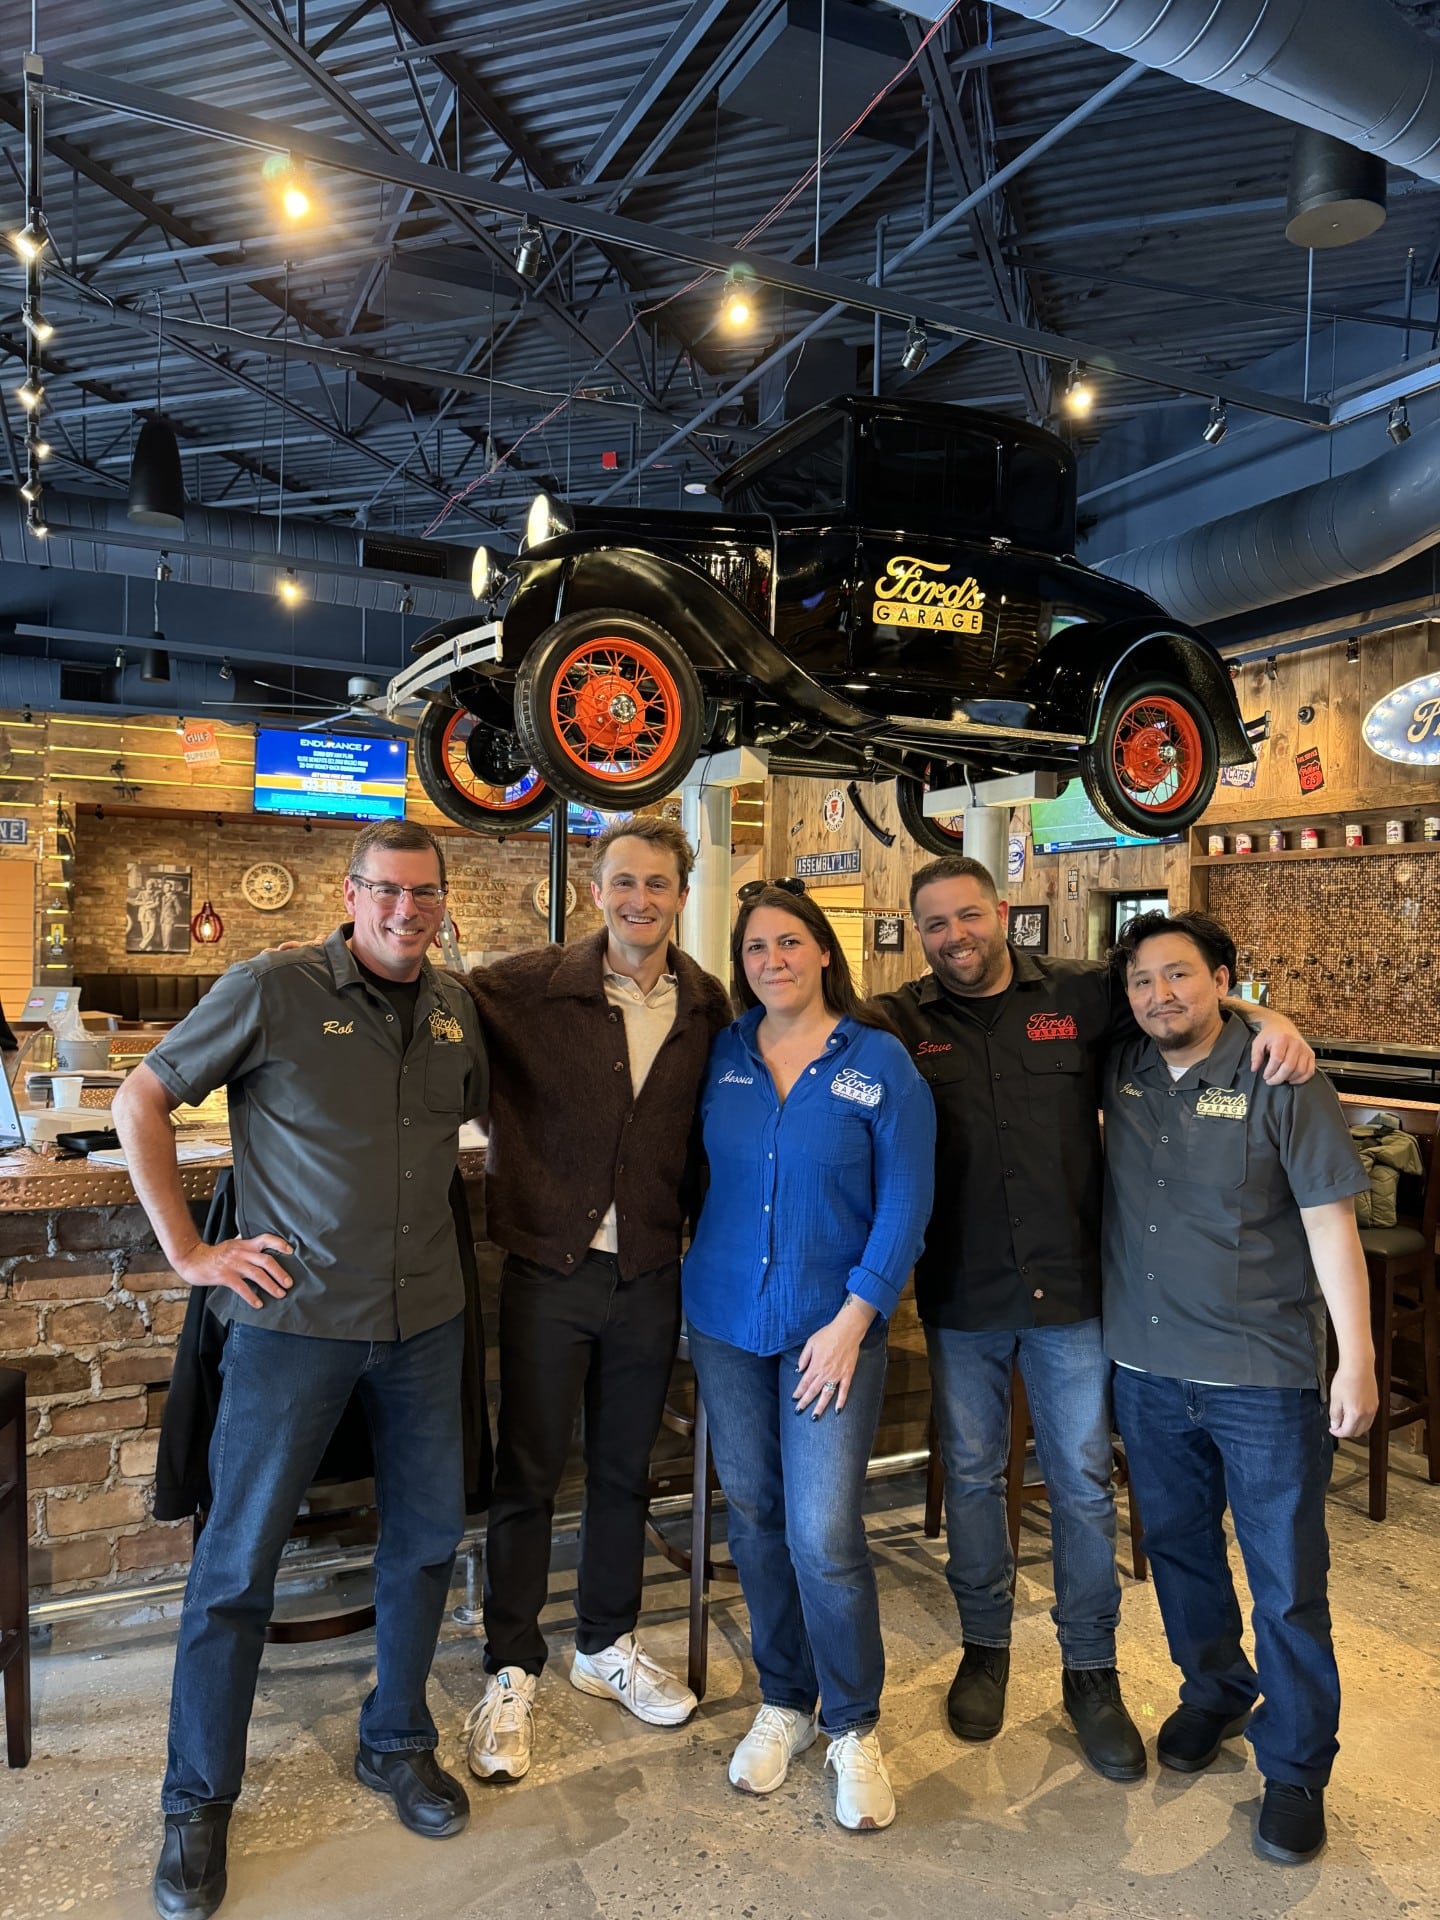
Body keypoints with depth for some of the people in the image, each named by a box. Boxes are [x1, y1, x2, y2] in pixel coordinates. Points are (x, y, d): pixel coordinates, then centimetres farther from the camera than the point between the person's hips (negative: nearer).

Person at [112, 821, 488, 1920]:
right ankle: (198, 1802, 29)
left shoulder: (458, 1009, 3)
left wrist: (460, 1234, 9)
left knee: (427, 1538, 15)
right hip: (295, 1319, -4)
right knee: (238, 1561, 7)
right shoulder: (273, 990, -11)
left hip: (426, 1321, 5)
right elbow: (141, 1100, -4)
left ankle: (397, 1745, 39)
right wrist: (189, 1252, -7)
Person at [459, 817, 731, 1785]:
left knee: (626, 1472, 19)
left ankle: (608, 1644, 41)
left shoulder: (708, 1006, 0)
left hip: (651, 1272, 3)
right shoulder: (527, 988, -11)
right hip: (548, 1268, -3)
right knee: (528, 1476, 9)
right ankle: (513, 1673, 29)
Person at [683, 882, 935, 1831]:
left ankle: (854, 1729, 20)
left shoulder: (881, 1061, -8)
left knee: (824, 1534, -4)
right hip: (727, 1321, 4)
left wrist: (852, 1319, -12)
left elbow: (904, 1206, -8)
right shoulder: (723, 1055, 2)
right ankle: (783, 1704, 34)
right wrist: (699, 1264, 3)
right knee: (755, 1521, 13)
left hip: (833, 1325, -3)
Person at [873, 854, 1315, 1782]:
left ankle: (1092, 1671, 33)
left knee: (1084, 1485, 12)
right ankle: (985, 1648, 38)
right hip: (962, 1296, 0)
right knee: (972, 1477, 16)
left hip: (1071, 1289, 0)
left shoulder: (1082, 996, -3)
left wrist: (1270, 1017, -15)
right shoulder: (902, 1021, -3)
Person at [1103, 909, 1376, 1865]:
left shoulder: (1280, 1081, -12)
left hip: (1266, 1374, -4)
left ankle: (1296, 1768, 27)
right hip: (1148, 1365, 4)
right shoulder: (1120, 1071, -1)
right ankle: (1215, 1692, 45)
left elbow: (1331, 1220, -11)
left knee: (1287, 1583, 7)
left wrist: (1358, 1357, -12)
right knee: (1179, 1548, 21)